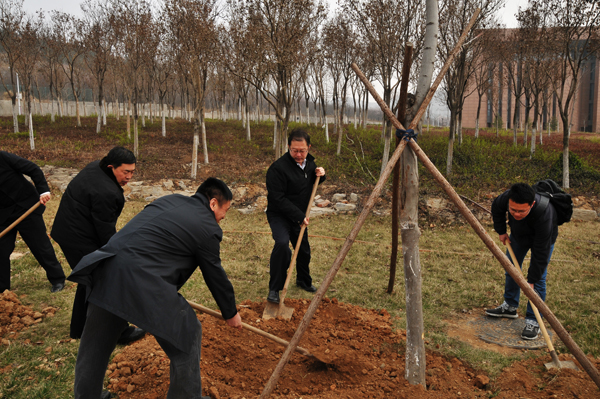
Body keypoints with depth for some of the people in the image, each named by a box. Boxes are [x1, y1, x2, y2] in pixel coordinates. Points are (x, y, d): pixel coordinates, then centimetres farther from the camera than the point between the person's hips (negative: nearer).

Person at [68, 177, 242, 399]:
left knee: (96, 341, 24)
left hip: (107, 268, 8)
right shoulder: (207, 228, 0)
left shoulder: (170, 200, 19)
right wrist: (231, 313, 24)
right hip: (143, 282, -8)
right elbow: (215, 276, 9)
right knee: (188, 334, 11)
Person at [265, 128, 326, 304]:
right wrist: (299, 216, -25)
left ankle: (304, 281, 45)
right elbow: (278, 199, -26)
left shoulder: (309, 162, -2)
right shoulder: (278, 168, -26)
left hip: (299, 216, 7)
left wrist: (320, 175, -8)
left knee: (304, 250, 18)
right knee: (282, 244, -31)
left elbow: (313, 182, 17)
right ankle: (274, 289, -18)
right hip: (279, 215, -7)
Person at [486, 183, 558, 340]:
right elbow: (496, 209, -5)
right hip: (518, 233, 5)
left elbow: (540, 252, -37)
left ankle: (533, 321, -2)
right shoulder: (506, 197, -35)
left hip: (543, 238, -5)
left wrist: (531, 281, -31)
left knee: (538, 278, -11)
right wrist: (501, 231, -5)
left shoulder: (544, 216, -46)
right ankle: (510, 306, 31)